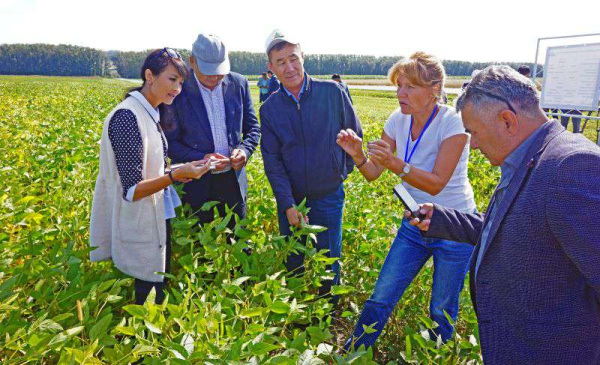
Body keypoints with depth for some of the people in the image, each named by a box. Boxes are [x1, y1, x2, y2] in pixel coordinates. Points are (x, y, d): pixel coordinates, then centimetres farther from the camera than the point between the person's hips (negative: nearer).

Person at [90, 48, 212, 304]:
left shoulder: (150, 113, 7)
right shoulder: (127, 116, -21)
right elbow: (131, 190, -23)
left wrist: (179, 171, 4)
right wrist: (175, 175, -33)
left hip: (157, 224, 9)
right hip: (140, 234, -9)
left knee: (159, 292, 20)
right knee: (145, 298, 8)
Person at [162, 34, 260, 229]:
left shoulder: (238, 83, -1)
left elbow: (252, 127, 8)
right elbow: (170, 141, -7)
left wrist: (245, 150, -12)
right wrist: (201, 159, -21)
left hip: (234, 178, 3)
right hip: (197, 183, -2)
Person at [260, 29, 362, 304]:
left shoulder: (333, 92, -8)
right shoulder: (269, 109, -3)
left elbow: (355, 134, 5)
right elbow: (272, 161, -6)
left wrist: (343, 170, 7)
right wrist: (288, 205, -13)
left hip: (328, 196, -1)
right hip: (290, 200, 2)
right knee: (293, 264, 16)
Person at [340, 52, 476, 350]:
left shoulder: (452, 123, -20)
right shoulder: (398, 120, -5)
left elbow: (436, 184, -24)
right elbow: (373, 174, -5)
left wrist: (396, 164, -38)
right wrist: (357, 155, -26)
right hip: (414, 226, 4)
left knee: (442, 310, 12)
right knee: (380, 298, 7)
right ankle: (351, 353, 27)